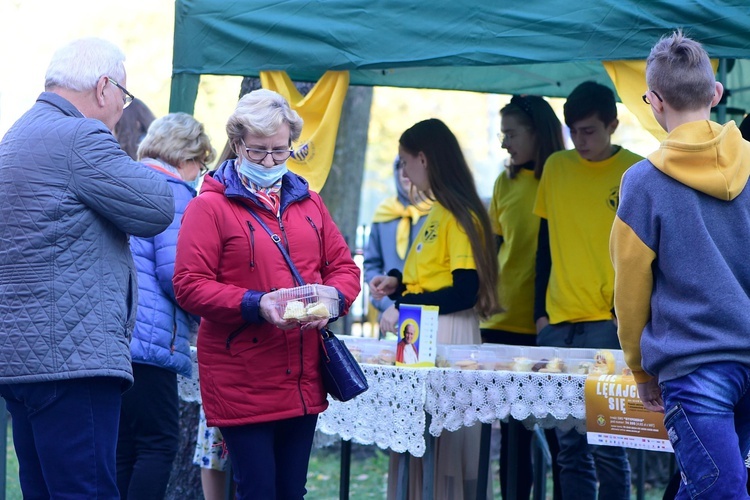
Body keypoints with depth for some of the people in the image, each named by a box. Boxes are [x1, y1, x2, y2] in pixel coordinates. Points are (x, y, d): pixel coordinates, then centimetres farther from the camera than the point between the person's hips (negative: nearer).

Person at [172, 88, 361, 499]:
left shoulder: (307, 202, 15)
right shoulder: (210, 206, -5)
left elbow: (343, 266, 16)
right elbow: (189, 285, -12)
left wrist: (333, 297, -8)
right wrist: (256, 305, -23)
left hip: (303, 383, 6)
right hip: (242, 385, -6)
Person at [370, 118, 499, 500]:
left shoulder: (459, 215, -13)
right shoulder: (437, 214, 15)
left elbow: (465, 292, -18)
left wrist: (405, 309, -16)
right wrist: (398, 284, 10)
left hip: (449, 332, -9)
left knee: (443, 439, -6)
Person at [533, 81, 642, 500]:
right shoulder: (556, 167, 11)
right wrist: (540, 311, 10)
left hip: (610, 326, -4)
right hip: (558, 324, 4)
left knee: (607, 443, -8)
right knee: (570, 443, 5)